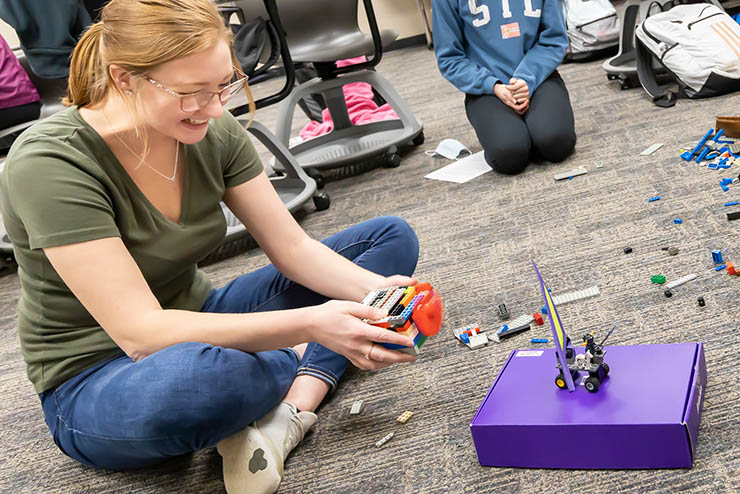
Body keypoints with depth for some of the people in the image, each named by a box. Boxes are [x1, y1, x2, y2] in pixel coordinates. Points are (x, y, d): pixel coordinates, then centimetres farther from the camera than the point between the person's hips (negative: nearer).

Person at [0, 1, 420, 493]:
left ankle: (286, 415, -18)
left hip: (200, 324, 7)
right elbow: (141, 332, -31)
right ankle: (306, 367, -10)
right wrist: (309, 325, -36)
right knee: (196, 373, -46)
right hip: (95, 378, -7)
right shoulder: (50, 164, -26)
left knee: (392, 237, 1)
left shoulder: (212, 133, -8)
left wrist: (376, 291, -24)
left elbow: (293, 247, -5)